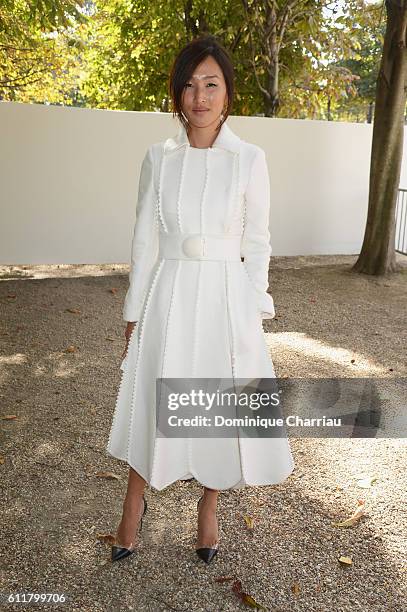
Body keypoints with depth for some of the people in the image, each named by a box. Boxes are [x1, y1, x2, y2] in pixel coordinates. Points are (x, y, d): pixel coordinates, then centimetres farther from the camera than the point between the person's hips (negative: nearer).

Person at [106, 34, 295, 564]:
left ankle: (208, 509, 36)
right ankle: (134, 505, 37)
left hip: (226, 297, -1)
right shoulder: (158, 158, 2)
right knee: (154, 406, 12)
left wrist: (253, 311, -1)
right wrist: (134, 316, 4)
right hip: (168, 296, 1)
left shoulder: (250, 159, -2)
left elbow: (257, 242, 2)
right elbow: (145, 239, 4)